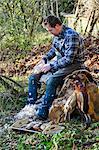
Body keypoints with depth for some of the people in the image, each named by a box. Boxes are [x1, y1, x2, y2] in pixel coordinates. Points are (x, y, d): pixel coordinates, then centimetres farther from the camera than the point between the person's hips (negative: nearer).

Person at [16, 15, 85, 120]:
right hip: (60, 61, 9)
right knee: (33, 77, -2)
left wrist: (51, 66, -23)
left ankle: (43, 112, -24)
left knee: (51, 81, -32)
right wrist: (45, 58, 1)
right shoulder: (57, 34, 2)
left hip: (73, 63, -9)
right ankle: (30, 105, 4)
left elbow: (69, 59, -27)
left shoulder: (71, 36, -25)